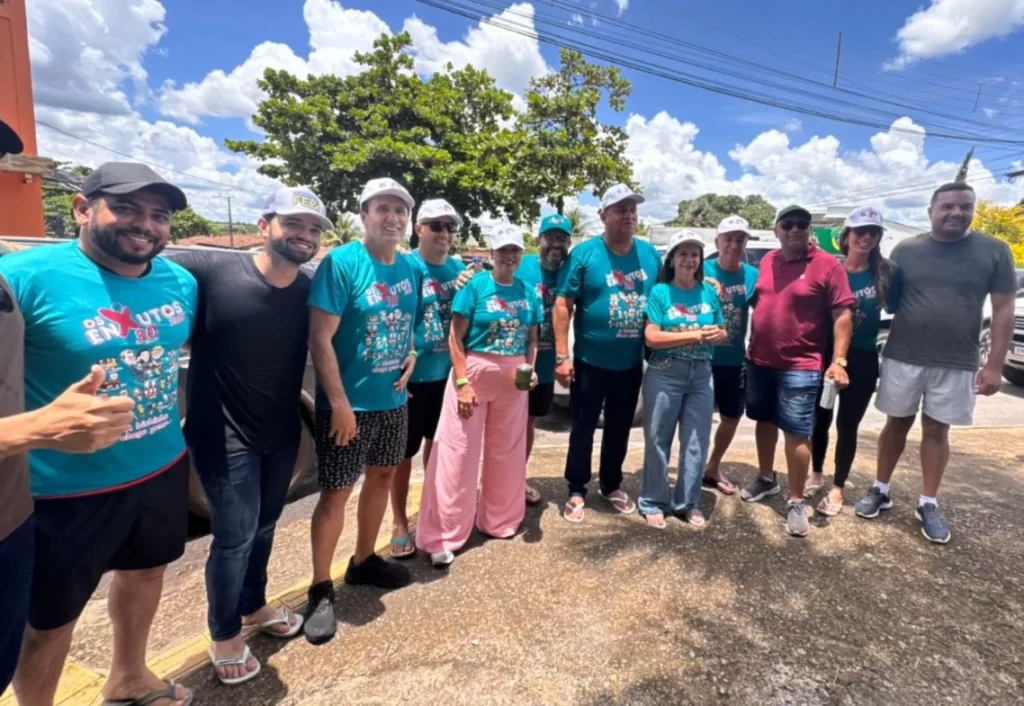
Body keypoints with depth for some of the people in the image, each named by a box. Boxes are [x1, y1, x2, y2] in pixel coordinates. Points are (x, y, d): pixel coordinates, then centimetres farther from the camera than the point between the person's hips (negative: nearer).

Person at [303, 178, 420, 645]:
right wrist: (339, 403, -21)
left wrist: (411, 356, -2)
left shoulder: (411, 269, 4)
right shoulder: (341, 263, -15)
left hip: (394, 400, 7)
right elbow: (320, 338, -19)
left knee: (382, 478, 18)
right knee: (336, 493, 2)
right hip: (349, 403, -7)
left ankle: (363, 562, 39)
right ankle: (321, 590, 21)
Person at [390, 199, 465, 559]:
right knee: (405, 449, 6)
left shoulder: (459, 268, 3)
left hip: (448, 373, 6)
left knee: (438, 442, 21)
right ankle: (400, 522, 24)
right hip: (413, 376, -5)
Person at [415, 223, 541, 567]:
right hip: (474, 372, -4)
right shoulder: (475, 285, -7)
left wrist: (531, 369, -5)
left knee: (506, 452, 14)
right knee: (458, 454, -1)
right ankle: (442, 537, 10)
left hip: (512, 379, 5)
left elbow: (532, 339, 13)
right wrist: (462, 382, -16)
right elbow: (455, 338, -10)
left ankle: (499, 520, 34)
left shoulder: (528, 292, 6)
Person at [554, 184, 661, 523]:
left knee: (620, 429, 18)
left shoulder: (650, 254, 4)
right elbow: (563, 305, -11)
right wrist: (562, 356, -16)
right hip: (590, 362, -4)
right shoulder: (584, 253, -10)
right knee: (583, 428, 9)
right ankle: (576, 491, 25)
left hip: (632, 363, 4)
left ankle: (612, 486, 37)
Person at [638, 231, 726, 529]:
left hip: (701, 374, 4)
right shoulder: (660, 292, -4)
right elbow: (651, 337, -13)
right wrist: (695, 334, -15)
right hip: (664, 374, -4)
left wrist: (715, 335, -11)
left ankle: (688, 502, 25)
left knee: (697, 442, 9)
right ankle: (653, 502, 17)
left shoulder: (709, 292, 7)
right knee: (658, 439, 3)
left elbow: (723, 333, 13)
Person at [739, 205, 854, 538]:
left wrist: (838, 361, -17)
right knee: (764, 420, 17)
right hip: (759, 360, 6)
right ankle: (766, 478, 36)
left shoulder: (828, 265, -9)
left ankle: (796, 503, 12)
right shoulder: (767, 261, 7)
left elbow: (842, 316, -10)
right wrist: (750, 349, 13)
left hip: (800, 366, -5)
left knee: (797, 433, 0)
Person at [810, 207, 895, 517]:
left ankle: (837, 488, 22)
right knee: (820, 419, 12)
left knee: (847, 424, 8)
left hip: (863, 359, 0)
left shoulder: (885, 272, -4)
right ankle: (817, 474, 33)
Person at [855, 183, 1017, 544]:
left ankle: (928, 504, 23)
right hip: (903, 357, 0)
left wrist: (995, 365, -5)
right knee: (897, 424, 11)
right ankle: (880, 490, 25)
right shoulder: (906, 250, 0)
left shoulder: (994, 251, -1)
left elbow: (1003, 310, -1)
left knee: (937, 430, 10)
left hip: (956, 364, 0)